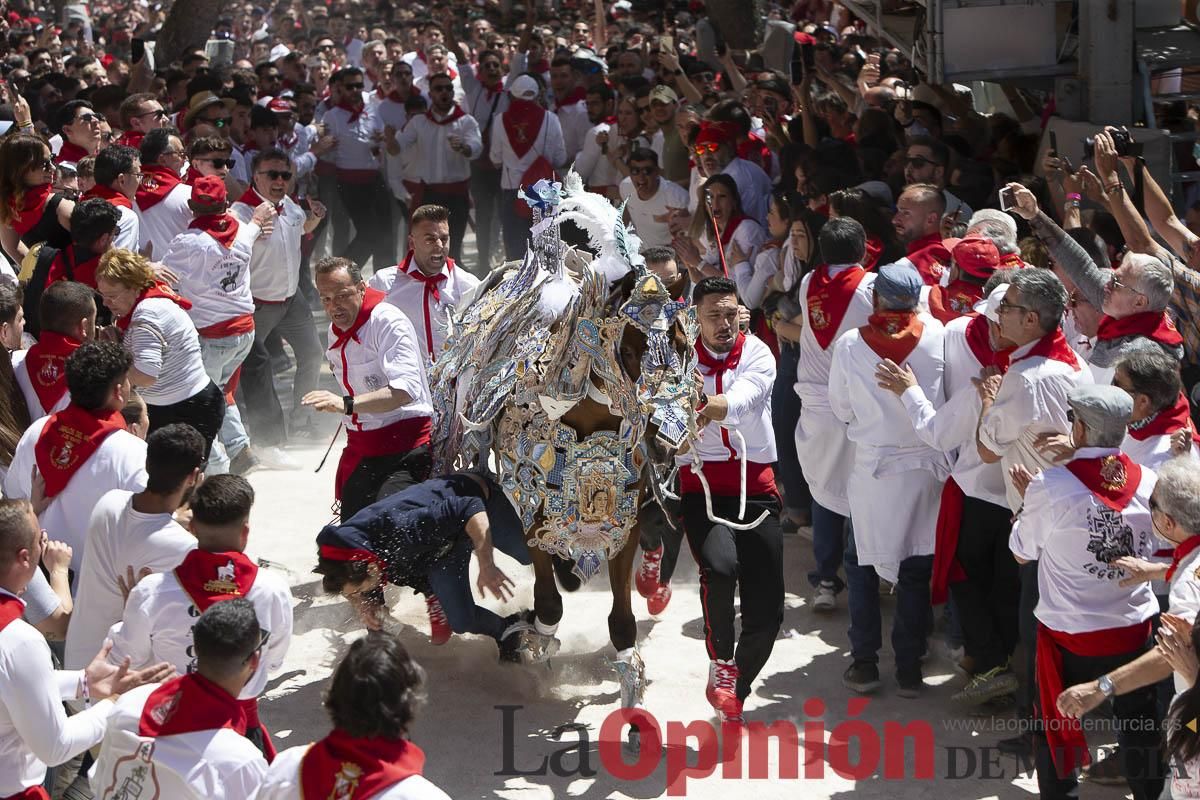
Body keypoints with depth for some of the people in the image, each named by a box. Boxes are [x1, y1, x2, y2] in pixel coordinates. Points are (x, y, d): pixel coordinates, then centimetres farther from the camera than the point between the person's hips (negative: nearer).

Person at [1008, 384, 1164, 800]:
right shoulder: (1149, 483, -8)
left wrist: (1027, 498, 9)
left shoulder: (1049, 486, -19)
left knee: (1056, 730, 16)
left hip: (1069, 633, -3)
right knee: (1141, 727, 19)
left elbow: (1022, 552, -5)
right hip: (1134, 629, 3)